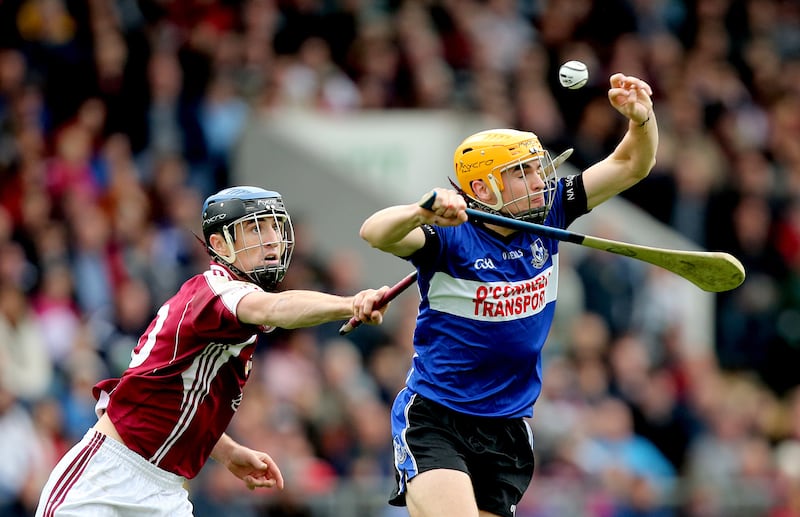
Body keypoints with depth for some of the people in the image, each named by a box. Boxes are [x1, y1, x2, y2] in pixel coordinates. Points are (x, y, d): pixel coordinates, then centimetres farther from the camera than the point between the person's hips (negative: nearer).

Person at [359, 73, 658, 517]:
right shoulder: (449, 235, -14)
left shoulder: (546, 214, 2)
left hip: (507, 428, 6)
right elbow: (374, 233, -32)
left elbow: (632, 164, 4)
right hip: (433, 419, -5)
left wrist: (641, 118, -17)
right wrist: (423, 212, -52)